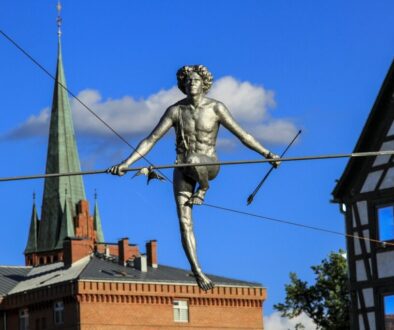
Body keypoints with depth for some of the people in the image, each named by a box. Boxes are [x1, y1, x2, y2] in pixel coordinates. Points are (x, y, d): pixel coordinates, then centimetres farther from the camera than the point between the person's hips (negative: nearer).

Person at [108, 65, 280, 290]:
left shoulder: (216, 108, -5)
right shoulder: (175, 111, -1)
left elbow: (242, 134, -4)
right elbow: (151, 139, -2)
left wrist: (266, 153, -12)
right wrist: (126, 163, -10)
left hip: (208, 165, -2)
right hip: (183, 170, 3)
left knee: (193, 160, -40)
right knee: (184, 222, -9)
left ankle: (204, 188, -5)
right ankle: (197, 272, -6)